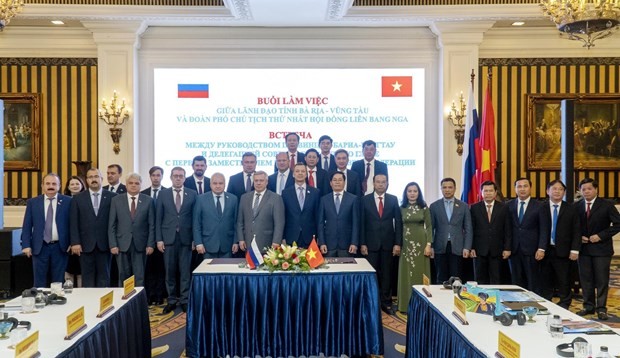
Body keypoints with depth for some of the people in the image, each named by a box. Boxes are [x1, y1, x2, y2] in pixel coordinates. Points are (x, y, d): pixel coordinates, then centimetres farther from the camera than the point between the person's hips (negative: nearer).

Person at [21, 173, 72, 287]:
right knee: (39, 283, 8)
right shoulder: (32, 202, 6)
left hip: (60, 247, -1)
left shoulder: (67, 201, 1)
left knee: (58, 282, 7)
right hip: (39, 247, 1)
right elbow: (27, 226, 5)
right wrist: (26, 245, -4)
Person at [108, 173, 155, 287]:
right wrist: (113, 245, -4)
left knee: (139, 277, 1)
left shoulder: (148, 200, 2)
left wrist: (150, 244, -4)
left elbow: (151, 225, 2)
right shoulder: (116, 200, 4)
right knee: (123, 277, 8)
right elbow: (112, 225, 2)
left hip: (140, 244, -1)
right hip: (122, 244, 1)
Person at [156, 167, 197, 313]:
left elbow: (195, 217, 3)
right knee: (170, 271, 6)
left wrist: (195, 238, -2)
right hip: (168, 237, 1)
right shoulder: (163, 194, 6)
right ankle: (172, 300, 17)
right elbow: (158, 218, 4)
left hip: (186, 238, -1)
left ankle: (185, 300, 12)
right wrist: (159, 239, -2)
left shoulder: (192, 194, 4)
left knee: (185, 271, 3)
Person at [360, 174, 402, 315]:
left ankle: (386, 302, 16)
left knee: (387, 274, 7)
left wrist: (398, 243, -4)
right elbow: (362, 223, 0)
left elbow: (398, 222, 2)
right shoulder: (365, 200, 1)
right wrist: (362, 243, -5)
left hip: (388, 243, 1)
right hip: (371, 243, -1)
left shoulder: (393, 199, 3)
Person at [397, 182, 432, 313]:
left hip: (420, 243, -1)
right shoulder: (402, 208, 4)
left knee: (420, 273, 4)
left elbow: (429, 227, -1)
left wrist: (428, 244, -9)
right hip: (406, 244, 2)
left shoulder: (424, 207, 0)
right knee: (406, 274, 5)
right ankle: (405, 304, 12)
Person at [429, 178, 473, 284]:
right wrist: (430, 246, -1)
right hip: (440, 248, 0)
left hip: (457, 248, 0)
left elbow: (468, 229, 5)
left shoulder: (463, 206, 7)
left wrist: (467, 247, -4)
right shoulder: (434, 206, 7)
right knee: (441, 279, 4)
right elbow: (431, 228, 7)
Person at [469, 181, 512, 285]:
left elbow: (508, 230, 4)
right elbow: (471, 229, 3)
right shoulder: (475, 208, 4)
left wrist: (507, 248, -2)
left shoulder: (503, 208, 5)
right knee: (480, 280, 5)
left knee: (496, 280, 4)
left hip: (497, 250, 0)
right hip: (479, 250, 0)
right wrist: (471, 248, -4)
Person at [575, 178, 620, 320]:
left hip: (601, 248, -3)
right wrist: (579, 237, -6)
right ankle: (588, 306, 19)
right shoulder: (577, 206, 3)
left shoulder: (606, 205, -6)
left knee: (602, 279, 2)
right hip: (583, 248, 3)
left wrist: (601, 236, -14)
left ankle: (601, 308, 11)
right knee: (585, 279, 7)